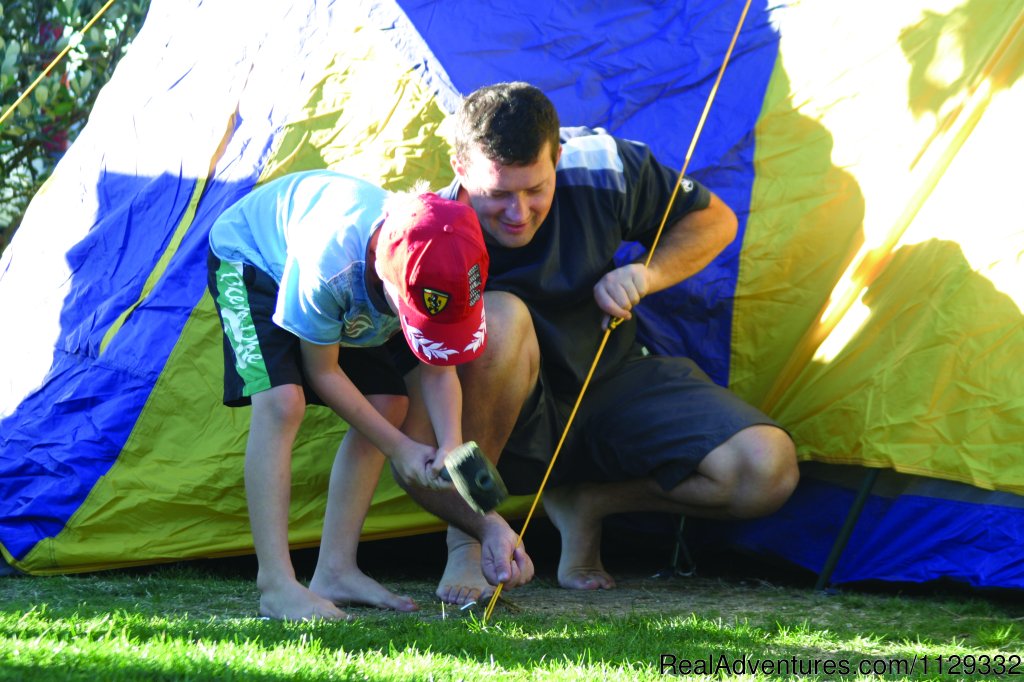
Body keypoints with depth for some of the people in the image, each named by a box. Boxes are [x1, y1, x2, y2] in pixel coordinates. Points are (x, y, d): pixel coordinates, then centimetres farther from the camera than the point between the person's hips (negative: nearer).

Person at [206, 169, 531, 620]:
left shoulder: (439, 266, -31)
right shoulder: (328, 262, -46)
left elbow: (438, 372, -15)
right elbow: (322, 370, -28)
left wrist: (451, 447, -32)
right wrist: (398, 448, -25)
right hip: (248, 257, -6)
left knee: (389, 405, -3)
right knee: (282, 401, -28)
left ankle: (335, 571, 3)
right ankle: (275, 585, -27)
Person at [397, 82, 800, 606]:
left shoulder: (604, 170, -18)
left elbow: (714, 220, 0)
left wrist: (647, 276, -20)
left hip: (611, 383, 4)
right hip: (514, 425, -3)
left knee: (768, 470, -21)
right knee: (500, 318, -40)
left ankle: (586, 504, 3)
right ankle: (466, 535, -21)